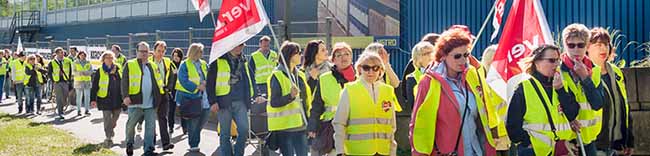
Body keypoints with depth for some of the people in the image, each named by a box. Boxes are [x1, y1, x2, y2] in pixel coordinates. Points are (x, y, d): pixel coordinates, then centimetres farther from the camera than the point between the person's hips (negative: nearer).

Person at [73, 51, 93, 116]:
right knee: (79, 96, -1)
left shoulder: (88, 62, 8)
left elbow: (91, 71, 1)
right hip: (78, 81, -2)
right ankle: (79, 110, 6)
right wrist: (80, 73, -21)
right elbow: (73, 72, -4)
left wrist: (85, 72, -18)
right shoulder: (75, 63, 2)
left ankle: (87, 110, 1)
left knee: (87, 96, -3)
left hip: (87, 81, 2)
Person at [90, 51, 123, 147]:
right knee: (107, 120, -7)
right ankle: (108, 138, -4)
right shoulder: (100, 71, -3)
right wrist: (93, 99, -9)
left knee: (114, 119, 15)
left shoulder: (118, 69, 7)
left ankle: (110, 131, 38)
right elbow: (94, 86, -3)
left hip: (117, 99, 4)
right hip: (105, 100, -4)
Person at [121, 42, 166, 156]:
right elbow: (125, 82, -7)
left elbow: (158, 81, 22)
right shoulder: (130, 65, -1)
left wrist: (159, 95, 15)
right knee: (131, 125, 5)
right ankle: (129, 144, 27)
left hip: (150, 103, 4)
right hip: (135, 103, -3)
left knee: (150, 126, 1)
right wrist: (125, 96, -18)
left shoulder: (153, 66, 14)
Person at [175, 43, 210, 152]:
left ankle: (194, 143, 27)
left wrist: (206, 83, -10)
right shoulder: (184, 65, -5)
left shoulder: (204, 64, 15)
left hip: (203, 98, 6)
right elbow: (184, 81, -13)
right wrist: (197, 87, -19)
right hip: (190, 98, -6)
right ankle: (193, 145, 5)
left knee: (202, 121, 9)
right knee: (193, 123, -4)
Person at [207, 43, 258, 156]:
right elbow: (210, 82, -3)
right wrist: (213, 101, -9)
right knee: (225, 134, 3)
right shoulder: (218, 60, -1)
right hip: (224, 102, -4)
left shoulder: (243, 61, 14)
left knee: (244, 130, -7)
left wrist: (256, 95, 12)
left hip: (240, 102, 4)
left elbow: (251, 78, 23)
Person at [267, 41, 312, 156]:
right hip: (284, 127, -7)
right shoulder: (277, 76, -11)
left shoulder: (300, 75, 12)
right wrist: (290, 96, -30)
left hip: (300, 125, 7)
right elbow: (274, 103, -18)